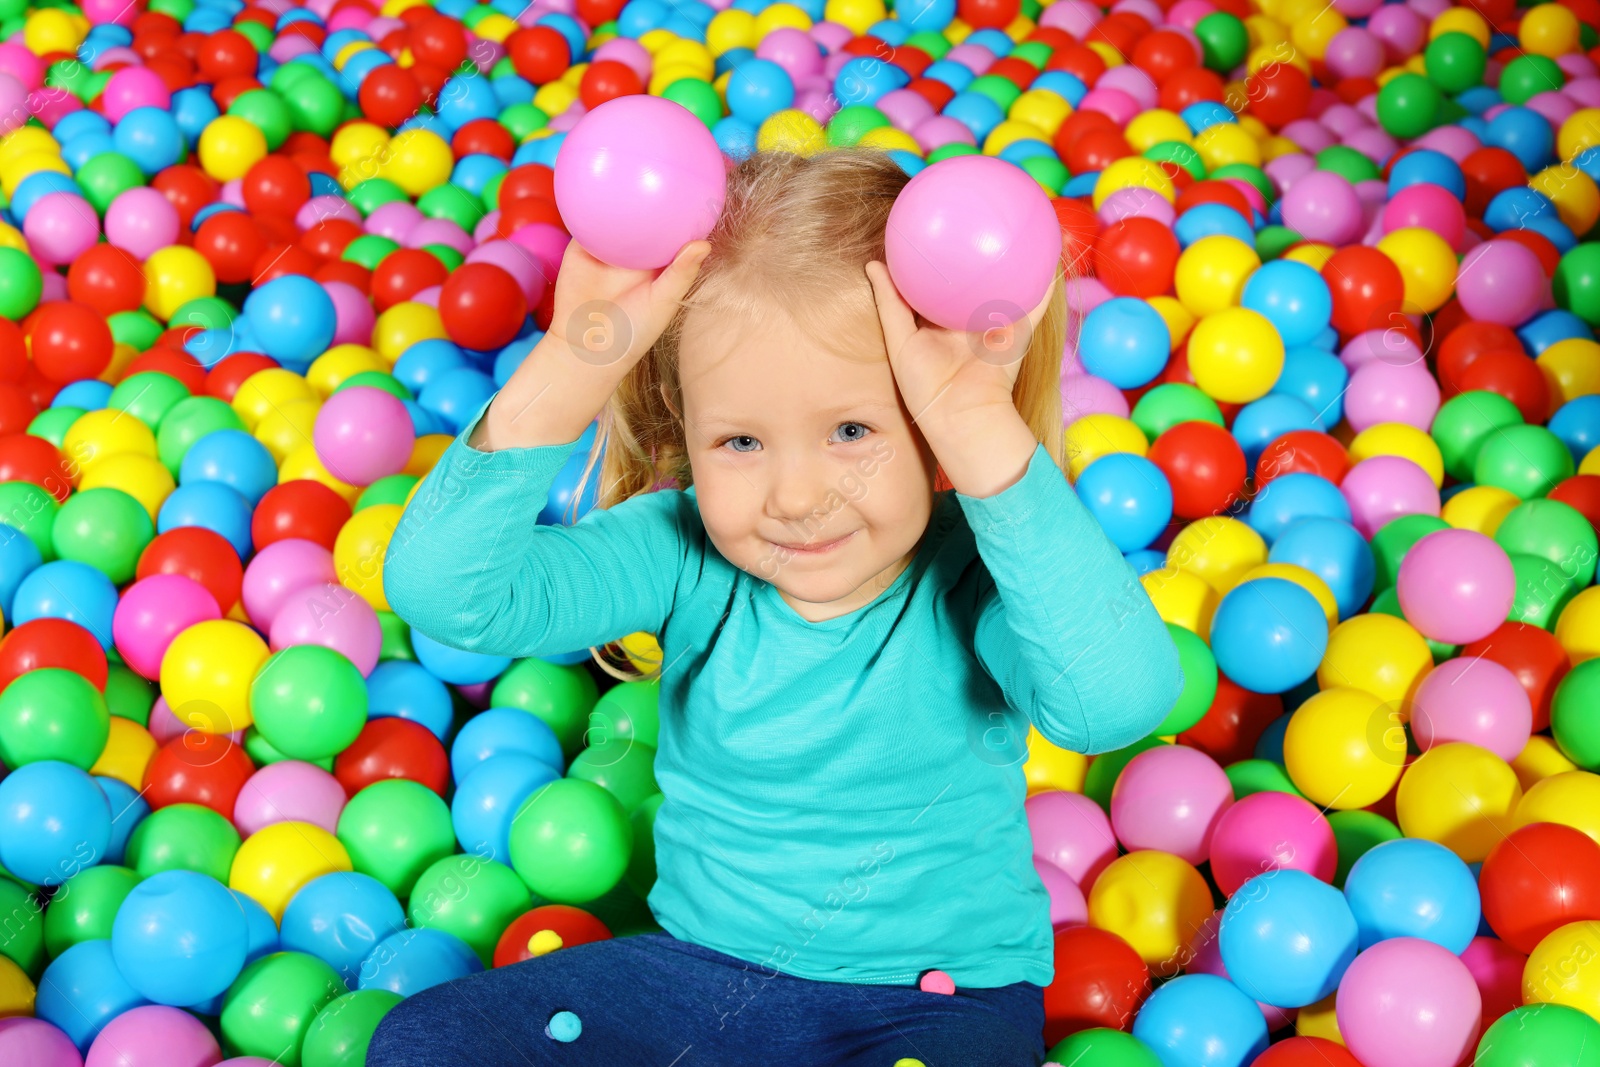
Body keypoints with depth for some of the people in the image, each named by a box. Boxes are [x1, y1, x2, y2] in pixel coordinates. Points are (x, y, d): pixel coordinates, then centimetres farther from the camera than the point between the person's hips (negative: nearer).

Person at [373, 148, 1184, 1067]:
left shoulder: (975, 574, -19)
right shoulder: (685, 558, -11)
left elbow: (1120, 699, -41)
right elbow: (444, 590, -24)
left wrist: (982, 429, -43)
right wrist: (572, 370, -34)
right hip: (700, 968, 3)